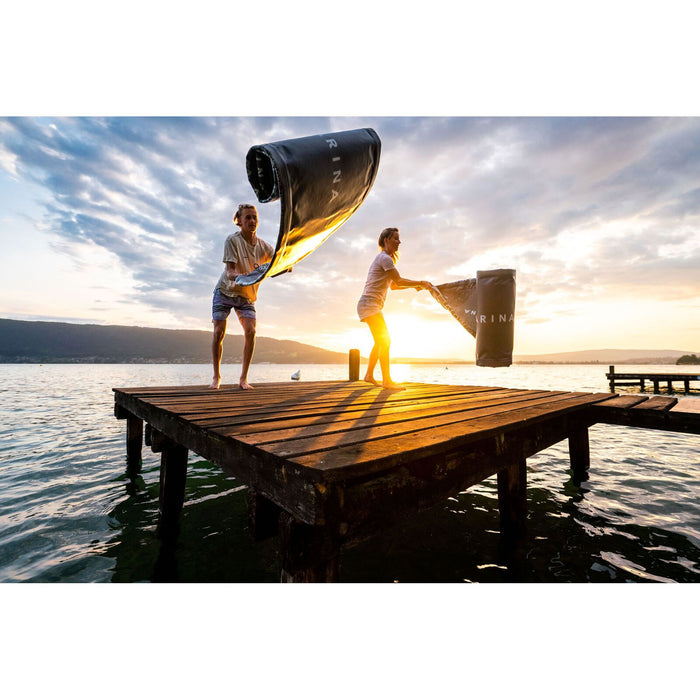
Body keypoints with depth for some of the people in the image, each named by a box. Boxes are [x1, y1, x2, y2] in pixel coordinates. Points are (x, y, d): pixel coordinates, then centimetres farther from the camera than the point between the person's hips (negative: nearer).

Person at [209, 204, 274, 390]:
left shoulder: (263, 246, -3)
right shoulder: (232, 240, -15)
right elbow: (229, 272, -23)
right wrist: (242, 277, -45)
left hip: (247, 296, 2)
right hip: (225, 291, -2)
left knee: (250, 331, -16)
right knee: (218, 332, -9)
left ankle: (243, 378, -7)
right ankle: (216, 376, 9)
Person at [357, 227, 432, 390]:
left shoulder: (386, 259, 21)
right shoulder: (384, 258, -10)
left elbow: (393, 285, 23)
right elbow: (399, 281, -15)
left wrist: (415, 285, 13)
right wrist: (420, 283, -7)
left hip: (373, 306, 11)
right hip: (370, 304, -11)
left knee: (380, 341, 14)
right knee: (384, 341, -12)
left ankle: (369, 375, 21)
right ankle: (387, 380, -9)